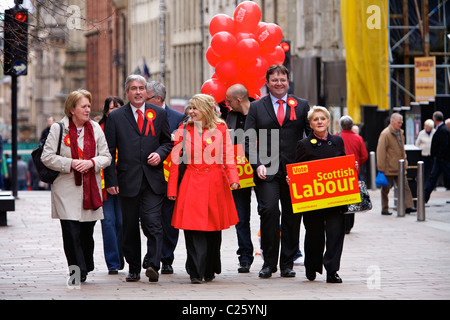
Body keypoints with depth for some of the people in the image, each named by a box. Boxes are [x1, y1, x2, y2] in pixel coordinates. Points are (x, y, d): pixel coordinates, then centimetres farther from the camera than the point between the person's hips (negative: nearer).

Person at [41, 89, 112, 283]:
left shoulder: (95, 129, 11)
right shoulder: (58, 129, 0)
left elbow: (106, 157, 10)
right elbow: (47, 157, -3)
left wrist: (91, 162, -10)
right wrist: (71, 163, -14)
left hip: (91, 188, 3)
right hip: (67, 190, -3)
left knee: (87, 231, 6)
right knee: (71, 232, -10)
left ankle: (86, 266, 23)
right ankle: (78, 271, -6)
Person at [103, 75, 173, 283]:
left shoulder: (159, 114, 9)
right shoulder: (115, 117, 5)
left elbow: (168, 141, 18)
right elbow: (109, 151, 4)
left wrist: (160, 154, -5)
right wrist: (110, 180, -4)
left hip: (153, 179, 0)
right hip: (128, 180, 0)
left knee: (152, 223, -14)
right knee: (130, 227, 6)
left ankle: (152, 265, -17)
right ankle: (133, 269, 16)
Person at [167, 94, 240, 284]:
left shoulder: (220, 129, 5)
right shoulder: (184, 130, 6)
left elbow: (228, 157, 2)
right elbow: (175, 161, 6)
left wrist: (233, 179, -14)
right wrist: (172, 188, 1)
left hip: (215, 184, 1)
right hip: (192, 183, 0)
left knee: (213, 229, 8)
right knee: (193, 229, -11)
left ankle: (210, 270, 24)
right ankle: (196, 273, -10)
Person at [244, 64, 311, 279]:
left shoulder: (302, 106, 11)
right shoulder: (256, 107, 9)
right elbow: (248, 140, 5)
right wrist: (257, 164, -10)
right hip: (267, 171, -1)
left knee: (292, 216, 4)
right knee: (269, 210, -15)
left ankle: (287, 263, 14)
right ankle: (269, 263, -5)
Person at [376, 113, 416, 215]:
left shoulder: (400, 133, 12)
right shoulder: (385, 134, -13)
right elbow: (381, 152, -15)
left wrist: (404, 161, 18)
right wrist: (381, 168, -17)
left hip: (400, 167, 7)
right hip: (389, 168, -7)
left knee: (405, 187, -1)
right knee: (386, 189, 3)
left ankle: (408, 206, -2)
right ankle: (384, 210, 10)